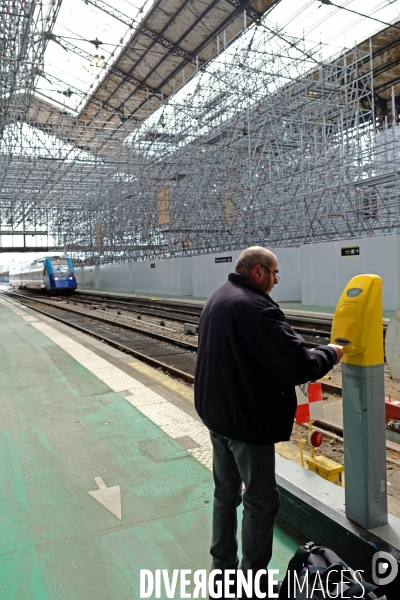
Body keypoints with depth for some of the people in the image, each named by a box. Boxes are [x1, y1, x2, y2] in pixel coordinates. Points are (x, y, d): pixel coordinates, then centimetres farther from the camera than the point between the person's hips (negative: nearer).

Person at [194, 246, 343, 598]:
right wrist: (330, 355, -8)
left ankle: (222, 568, 36)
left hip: (216, 413, 9)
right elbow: (297, 365, -27)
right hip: (247, 420, -9)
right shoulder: (255, 307, -24)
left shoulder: (217, 300, 8)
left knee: (226, 492, 21)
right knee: (261, 501, 8)